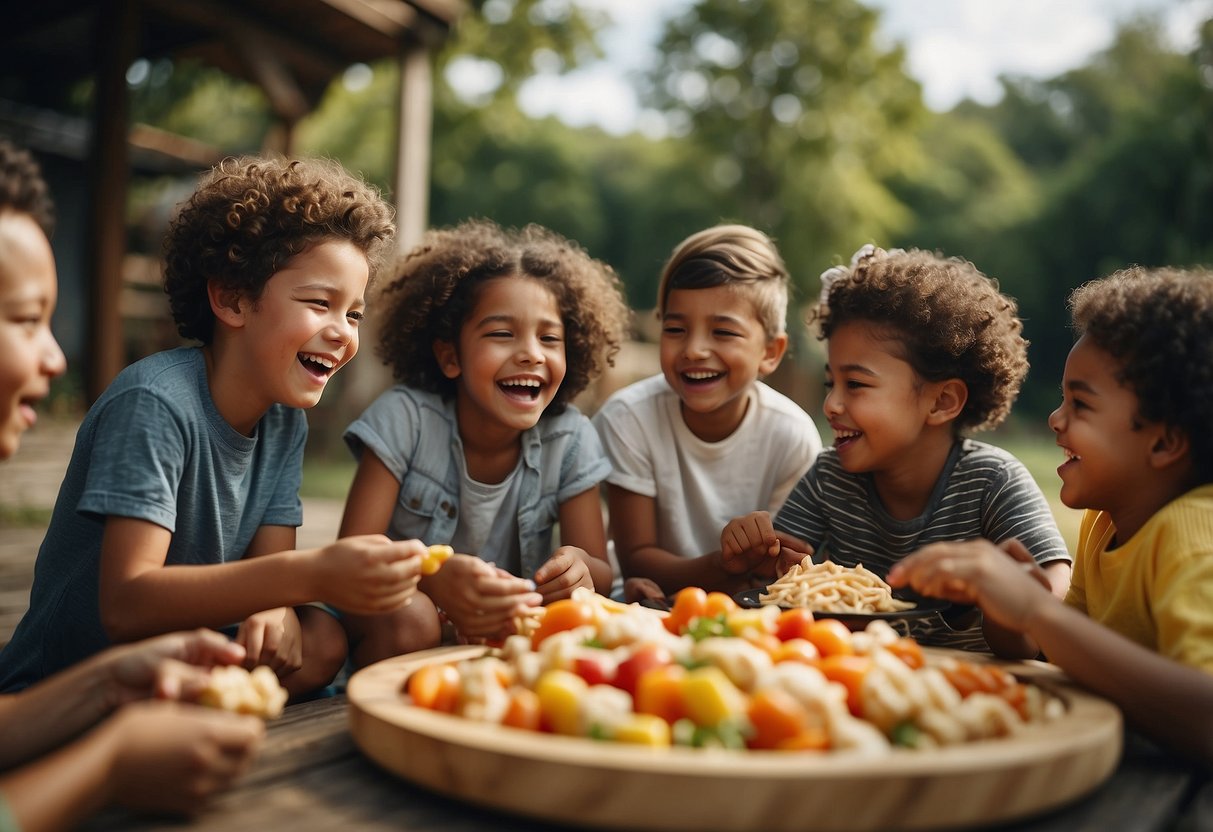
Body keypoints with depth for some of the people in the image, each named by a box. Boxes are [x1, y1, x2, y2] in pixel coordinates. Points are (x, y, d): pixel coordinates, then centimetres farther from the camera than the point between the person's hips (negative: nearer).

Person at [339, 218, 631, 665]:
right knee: (410, 617, -35)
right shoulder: (405, 418, -17)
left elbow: (600, 571, -7)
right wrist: (432, 576, -45)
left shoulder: (570, 439, -9)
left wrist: (579, 567, -34)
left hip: (512, 630, 3)